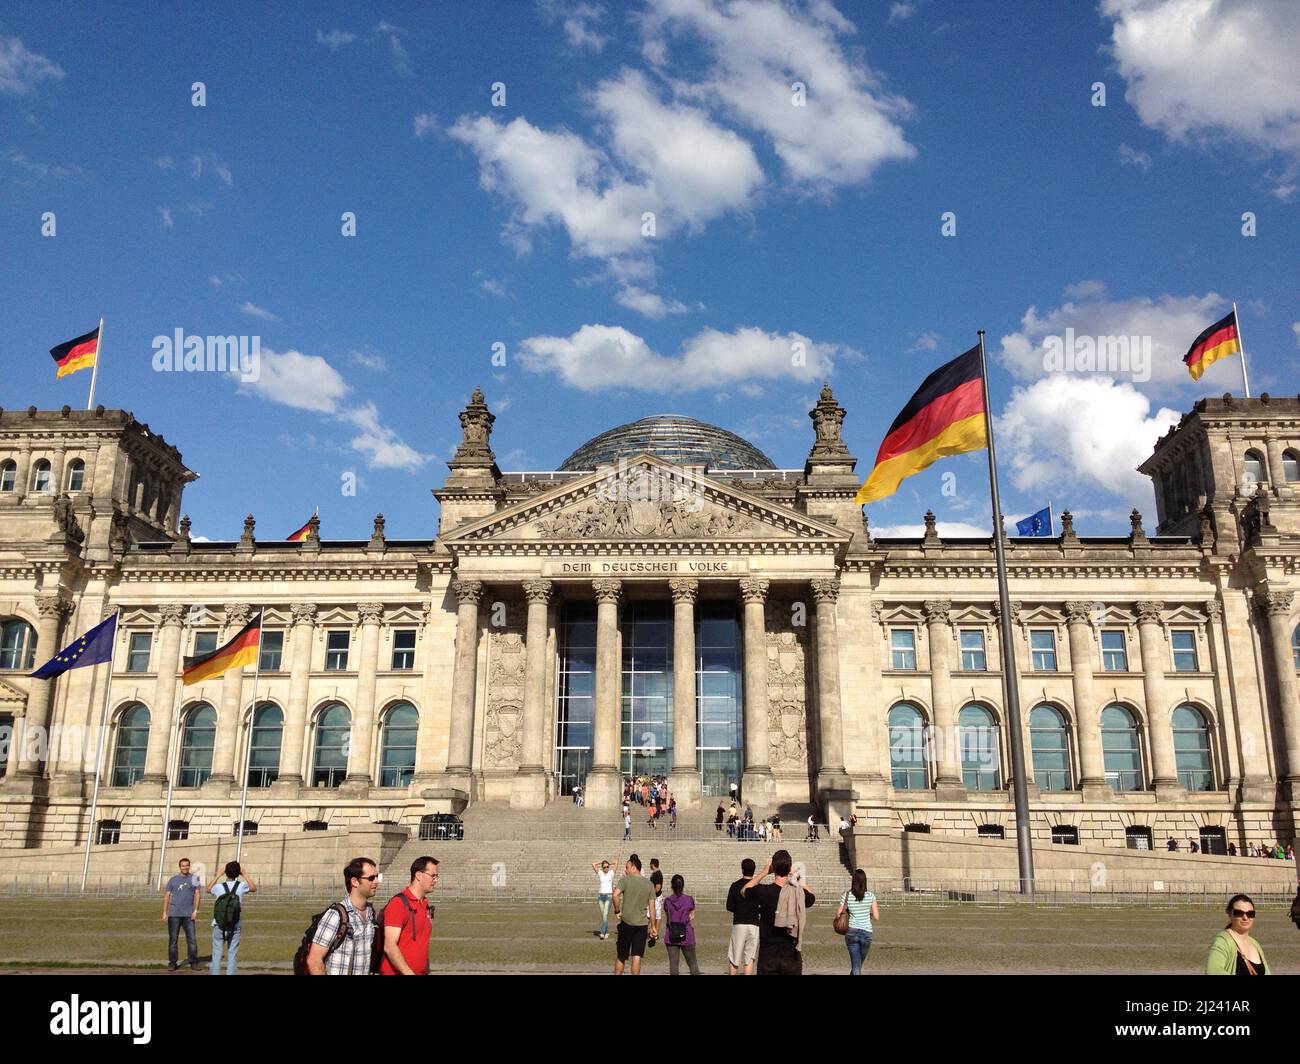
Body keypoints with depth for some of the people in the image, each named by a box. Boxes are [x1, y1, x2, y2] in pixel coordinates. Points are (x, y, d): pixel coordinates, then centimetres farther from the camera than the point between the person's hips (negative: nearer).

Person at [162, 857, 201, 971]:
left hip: (188, 914, 0)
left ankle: (194, 963, 3)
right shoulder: (173, 880, 7)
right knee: (173, 939, 3)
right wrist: (164, 912, 1)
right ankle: (172, 963, 10)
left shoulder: (194, 879, 7)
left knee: (191, 939, -2)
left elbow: (197, 895, 3)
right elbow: (166, 896, 7)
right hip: (174, 914, 0)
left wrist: (195, 910, -6)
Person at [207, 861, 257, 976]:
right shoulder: (241, 886, -6)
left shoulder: (218, 887, -6)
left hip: (218, 926, 0)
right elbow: (254, 888, 17)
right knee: (231, 955, 5)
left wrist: (218, 875, 21)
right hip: (234, 927, 0)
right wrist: (244, 874, 19)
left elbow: (208, 889, 19)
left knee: (216, 954, 7)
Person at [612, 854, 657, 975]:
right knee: (637, 956, 3)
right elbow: (652, 907, 8)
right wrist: (653, 927, 13)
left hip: (626, 923, -2)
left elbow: (615, 894, -24)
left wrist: (617, 910, -11)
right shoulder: (649, 884, 6)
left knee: (620, 956, 12)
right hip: (642, 924, 2)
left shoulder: (625, 880, -6)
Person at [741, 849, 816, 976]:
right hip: (792, 956, 2)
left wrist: (764, 872, 14)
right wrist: (797, 879, 25)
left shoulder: (764, 891, -13)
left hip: (768, 957, -1)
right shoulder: (799, 893, -7)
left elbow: (744, 890, 11)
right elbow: (812, 896, 20)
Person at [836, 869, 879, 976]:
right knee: (859, 964, 21)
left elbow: (838, 914, -1)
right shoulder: (870, 896, -7)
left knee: (856, 964, 3)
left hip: (851, 932, -1)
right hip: (866, 932, 1)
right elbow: (876, 917, -4)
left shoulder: (847, 896, -7)